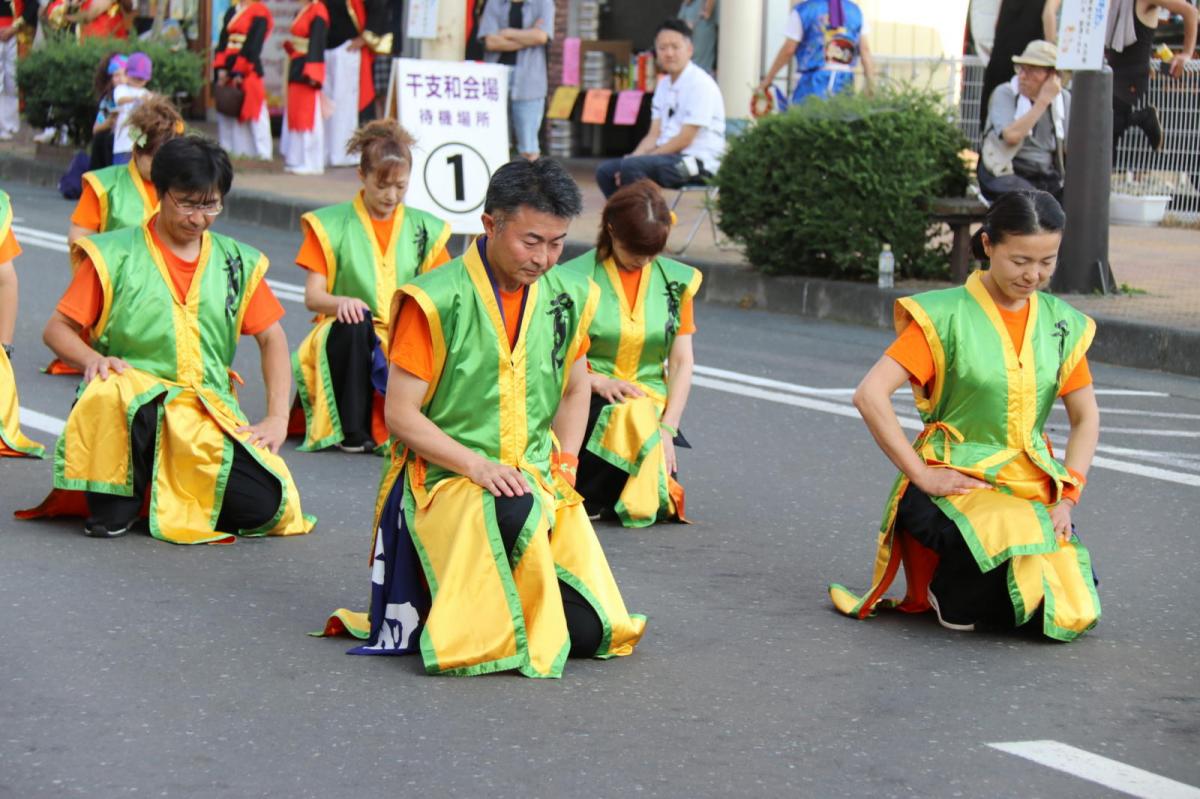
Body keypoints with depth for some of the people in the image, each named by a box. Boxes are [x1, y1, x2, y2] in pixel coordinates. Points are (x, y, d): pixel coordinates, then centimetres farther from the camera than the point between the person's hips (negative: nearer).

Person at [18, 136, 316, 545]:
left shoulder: (237, 262, 14)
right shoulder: (115, 255, 5)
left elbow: (272, 338, 16)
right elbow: (57, 329, 3)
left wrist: (277, 418, 2)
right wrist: (93, 359, -19)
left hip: (209, 415, 3)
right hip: (133, 392, -3)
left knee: (262, 503, -22)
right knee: (114, 394, -41)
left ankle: (166, 496, 9)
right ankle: (114, 501, -13)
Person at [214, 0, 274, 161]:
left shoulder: (260, 13, -7)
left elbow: (252, 46, -12)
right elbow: (223, 41, 10)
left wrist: (239, 72, -15)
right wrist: (220, 68, -2)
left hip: (248, 69, -7)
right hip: (229, 68, 7)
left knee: (252, 111, -4)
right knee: (227, 111, 9)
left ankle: (262, 154, 0)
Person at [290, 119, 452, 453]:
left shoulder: (425, 228, 11)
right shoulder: (332, 224, 4)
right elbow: (312, 297, -3)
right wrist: (342, 302, -25)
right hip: (347, 339, -1)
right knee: (354, 322, -38)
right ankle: (353, 431, -28)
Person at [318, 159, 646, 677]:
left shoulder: (569, 299, 8)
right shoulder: (436, 301, -9)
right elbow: (401, 413, -9)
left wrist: (564, 467, 7)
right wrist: (478, 466, -19)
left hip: (538, 483, 5)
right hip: (445, 478, -5)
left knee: (590, 629, -13)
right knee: (517, 514, -41)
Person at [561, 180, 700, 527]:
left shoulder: (676, 281, 8)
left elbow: (682, 362, 5)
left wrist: (667, 428, -7)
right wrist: (597, 381, -21)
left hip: (652, 405, 4)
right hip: (591, 402, -3)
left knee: (664, 500, -19)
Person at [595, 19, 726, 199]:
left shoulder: (700, 84, -12)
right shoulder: (664, 84, 15)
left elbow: (684, 139, -16)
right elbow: (654, 135, 13)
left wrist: (639, 159, -14)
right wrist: (633, 158, -7)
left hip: (697, 162, -9)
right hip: (668, 157, 9)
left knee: (631, 167, -29)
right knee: (606, 171, -2)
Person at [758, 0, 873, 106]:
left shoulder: (802, 10, -2)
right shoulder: (855, 11, 9)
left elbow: (788, 49, -5)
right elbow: (865, 50, 5)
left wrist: (768, 78, 4)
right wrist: (871, 84, 7)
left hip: (813, 80, -4)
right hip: (844, 82, 4)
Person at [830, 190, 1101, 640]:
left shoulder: (1061, 324, 7)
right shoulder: (944, 317, -8)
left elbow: (1086, 418, 13)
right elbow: (870, 396, -16)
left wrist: (1066, 498, -1)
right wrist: (921, 475, -17)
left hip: (1034, 490, 5)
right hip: (957, 484, -5)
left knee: (1073, 614, -12)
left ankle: (956, 596, 16)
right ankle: (942, 588, 2)